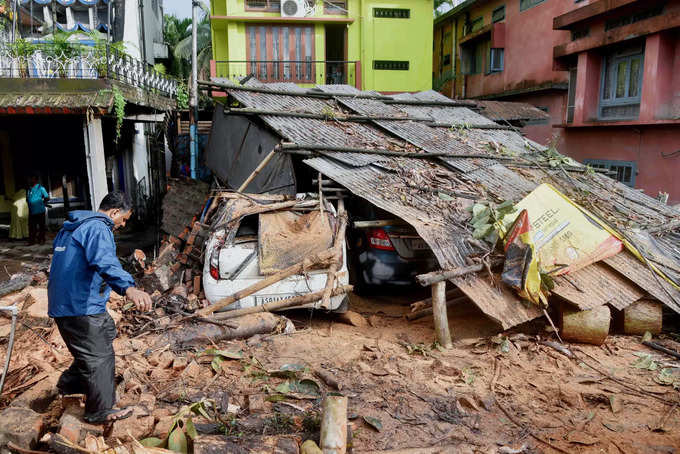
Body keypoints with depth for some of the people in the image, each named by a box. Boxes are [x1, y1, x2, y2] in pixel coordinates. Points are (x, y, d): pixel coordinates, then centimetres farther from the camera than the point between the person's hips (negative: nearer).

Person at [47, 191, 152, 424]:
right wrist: (129, 288, -51)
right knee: (99, 356, 0)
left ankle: (70, 384, 40)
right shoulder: (97, 228, -17)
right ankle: (100, 411, 11)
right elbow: (104, 261, -38)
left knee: (93, 349, 25)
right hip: (81, 307, -10)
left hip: (62, 304, 10)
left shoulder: (70, 228, 18)